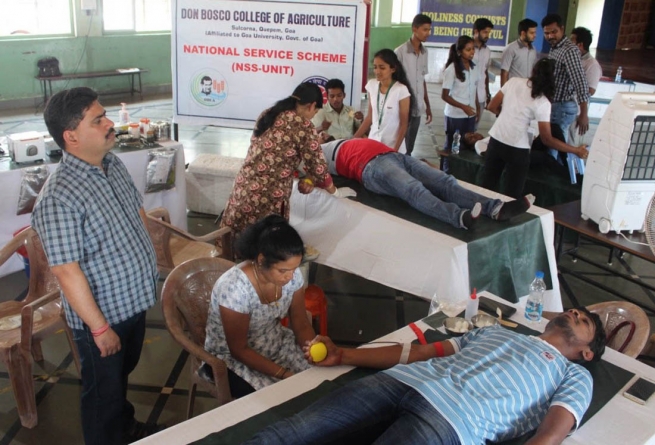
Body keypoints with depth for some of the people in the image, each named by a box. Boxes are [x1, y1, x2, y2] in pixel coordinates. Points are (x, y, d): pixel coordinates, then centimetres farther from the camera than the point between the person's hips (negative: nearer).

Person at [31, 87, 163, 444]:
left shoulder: (114, 164, -3)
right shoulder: (58, 198, -29)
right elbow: (66, 271, -27)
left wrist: (150, 258, 13)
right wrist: (99, 327, -21)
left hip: (134, 300, 8)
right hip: (102, 314, -8)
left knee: (123, 373, 30)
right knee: (104, 390, 16)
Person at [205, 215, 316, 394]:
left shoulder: (292, 275, -15)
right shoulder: (235, 288, -32)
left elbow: (301, 324, -3)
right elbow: (239, 349, -23)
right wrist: (284, 374, -26)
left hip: (277, 343, 5)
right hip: (233, 357, -5)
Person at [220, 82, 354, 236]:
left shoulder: (268, 114, 11)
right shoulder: (303, 126, -11)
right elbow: (317, 167, -7)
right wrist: (335, 192, 8)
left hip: (242, 189, 7)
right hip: (267, 199, -7)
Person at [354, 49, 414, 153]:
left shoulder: (401, 90, -14)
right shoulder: (371, 85, 0)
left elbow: (404, 124, -9)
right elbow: (369, 117, 8)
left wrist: (395, 151, -13)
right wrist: (354, 138, 4)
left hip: (392, 146, -4)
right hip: (373, 142, 4)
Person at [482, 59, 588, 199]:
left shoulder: (513, 81, -1)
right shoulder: (543, 103, -12)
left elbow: (492, 107, 6)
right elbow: (547, 139, -10)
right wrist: (576, 150, -2)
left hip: (495, 140, 5)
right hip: (517, 148, -4)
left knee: (488, 187, 15)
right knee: (513, 194, 10)